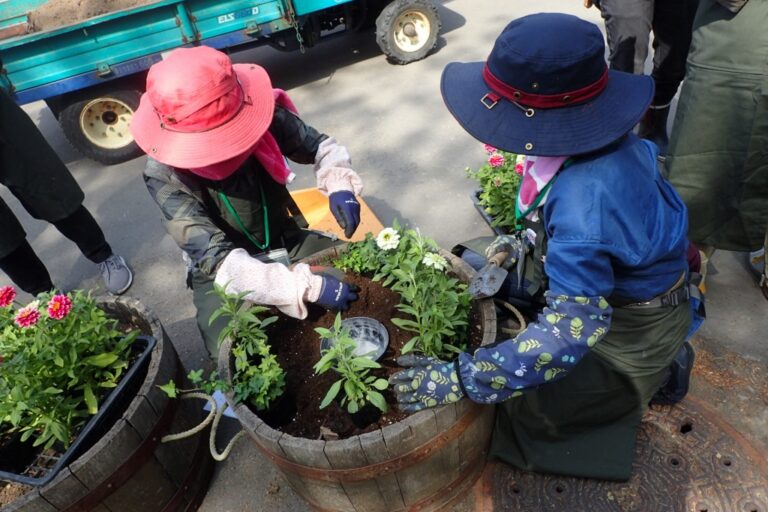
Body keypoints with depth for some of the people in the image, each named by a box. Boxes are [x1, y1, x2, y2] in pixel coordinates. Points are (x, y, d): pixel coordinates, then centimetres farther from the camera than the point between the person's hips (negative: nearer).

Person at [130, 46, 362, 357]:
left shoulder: (262, 114, -20)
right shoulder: (166, 176, -27)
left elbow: (320, 145, -2)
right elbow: (216, 259, -35)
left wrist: (339, 186, -25)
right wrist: (309, 286, -44)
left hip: (286, 243, 4)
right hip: (224, 272, -3)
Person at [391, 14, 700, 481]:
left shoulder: (584, 197, -40)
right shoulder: (602, 139, -14)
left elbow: (575, 326, -39)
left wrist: (461, 380, -39)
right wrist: (527, 242, 6)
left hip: (631, 337, -8)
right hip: (615, 282, 8)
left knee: (524, 409, -3)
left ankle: (651, 379, 15)